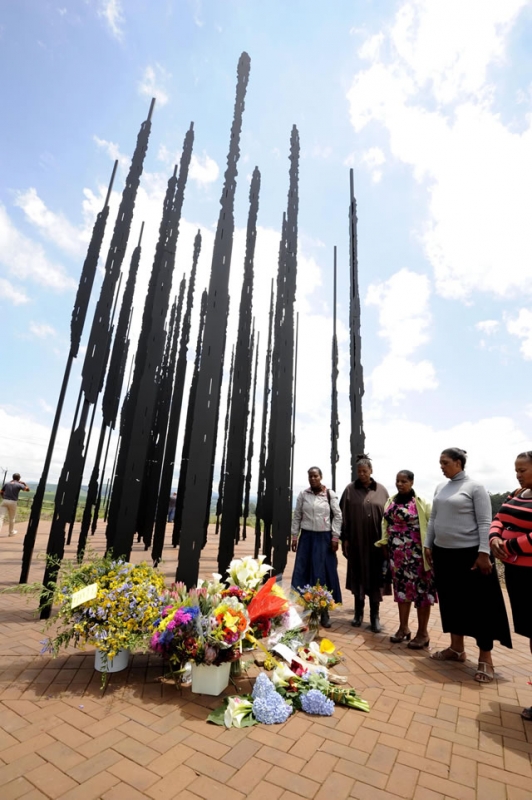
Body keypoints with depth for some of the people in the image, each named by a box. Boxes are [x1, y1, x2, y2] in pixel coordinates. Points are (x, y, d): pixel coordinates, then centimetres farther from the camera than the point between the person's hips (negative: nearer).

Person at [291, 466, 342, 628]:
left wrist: (335, 537, -5)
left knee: (324, 572, 3)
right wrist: (294, 536, 3)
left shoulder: (330, 494, -2)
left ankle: (324, 611, 15)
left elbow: (338, 516, -1)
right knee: (304, 572, 4)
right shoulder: (303, 494, 2)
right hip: (307, 537, 2)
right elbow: (297, 516, 6)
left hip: (324, 538, -2)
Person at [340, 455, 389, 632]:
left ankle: (375, 615, 18)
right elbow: (344, 516, 0)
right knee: (358, 575, 10)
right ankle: (358, 612, 25)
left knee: (375, 577, 6)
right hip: (357, 540, 0)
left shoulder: (382, 490, 2)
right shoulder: (350, 490, 0)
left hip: (376, 541, 0)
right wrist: (345, 538, -2)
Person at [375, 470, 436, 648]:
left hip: (416, 553, -5)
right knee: (401, 587, 14)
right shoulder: (391, 501, 8)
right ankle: (403, 628, 28)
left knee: (420, 589, 5)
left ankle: (422, 633, 20)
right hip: (397, 553, 5)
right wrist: (384, 544, 9)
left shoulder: (421, 502, -9)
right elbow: (385, 524, 13)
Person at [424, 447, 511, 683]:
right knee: (451, 601, 15)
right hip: (443, 553, 6)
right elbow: (433, 519, 13)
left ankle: (485, 658, 17)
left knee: (478, 604, 3)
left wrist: (484, 553, -17)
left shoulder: (474, 487, -9)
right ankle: (456, 648, 29)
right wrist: (427, 545, 10)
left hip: (469, 553, -6)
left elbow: (485, 523, -12)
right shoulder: (440, 488, 8)